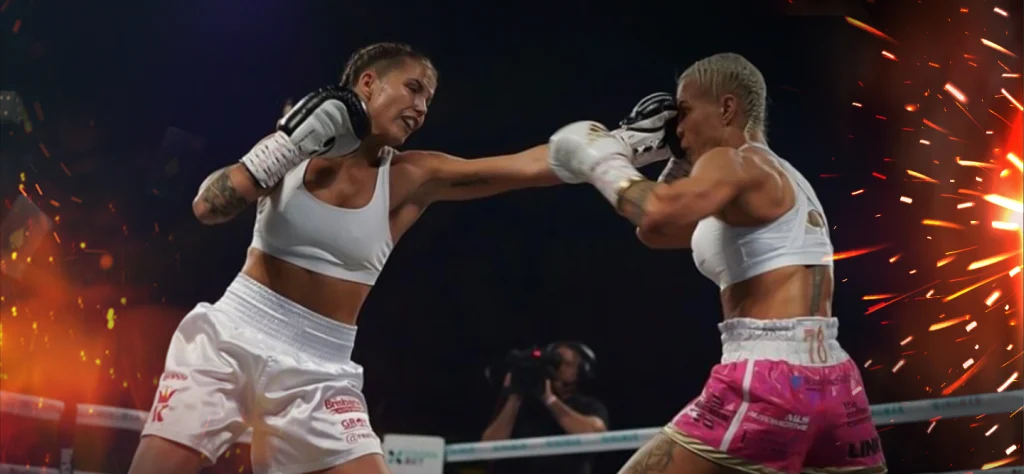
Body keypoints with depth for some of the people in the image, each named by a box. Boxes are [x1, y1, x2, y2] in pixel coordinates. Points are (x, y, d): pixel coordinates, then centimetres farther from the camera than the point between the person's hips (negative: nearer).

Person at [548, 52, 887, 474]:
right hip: (835, 385, 9)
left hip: (769, 385, -9)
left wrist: (605, 164, -9)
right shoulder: (781, 179, 24)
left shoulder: (734, 163, -3)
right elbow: (655, 232, 32)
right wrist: (677, 163, 24)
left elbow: (660, 216, -26)